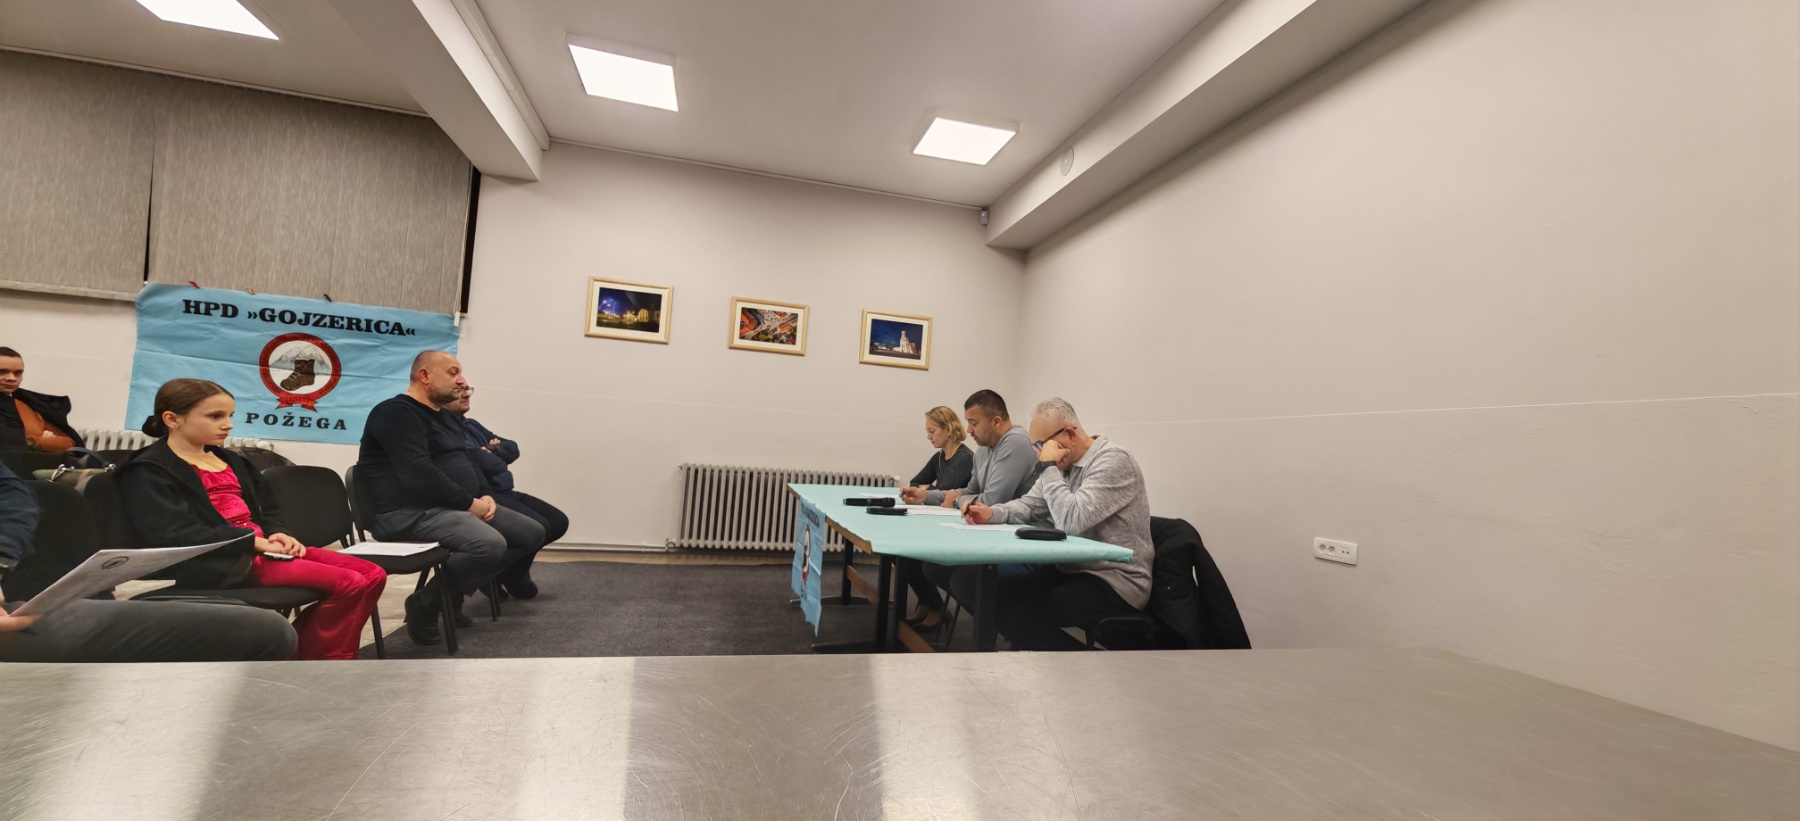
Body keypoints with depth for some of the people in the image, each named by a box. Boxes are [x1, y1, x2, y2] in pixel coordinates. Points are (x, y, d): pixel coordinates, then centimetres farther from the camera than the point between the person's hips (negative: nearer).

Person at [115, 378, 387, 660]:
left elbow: (267, 511, 24)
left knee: (372, 575, -7)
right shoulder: (149, 470, -2)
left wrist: (278, 534, 1)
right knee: (348, 583, -24)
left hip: (262, 547, 8)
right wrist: (252, 541, -19)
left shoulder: (229, 460, 23)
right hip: (220, 561, -8)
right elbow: (172, 534, -16)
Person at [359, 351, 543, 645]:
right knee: (490, 545, -33)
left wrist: (485, 496, 3)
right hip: (413, 514, -10)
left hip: (459, 507, 10)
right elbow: (418, 475, -23)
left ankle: (455, 591, 7)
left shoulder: (446, 418, 19)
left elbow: (466, 462, 23)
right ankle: (424, 603, -7)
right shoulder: (395, 413, -11)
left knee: (532, 533, 3)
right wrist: (470, 503, -18)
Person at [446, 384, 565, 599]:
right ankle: (511, 577, 5)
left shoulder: (471, 425, 19)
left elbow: (513, 448, 15)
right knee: (538, 527, -24)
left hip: (504, 492, 10)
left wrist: (492, 452, -6)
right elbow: (485, 463, -22)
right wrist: (499, 459, 0)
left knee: (558, 522, 5)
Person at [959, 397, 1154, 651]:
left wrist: (1049, 467, -20)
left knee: (1018, 613, -25)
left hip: (1115, 582, -8)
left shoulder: (1113, 460, -17)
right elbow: (1028, 505, 14)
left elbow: (1071, 521, -28)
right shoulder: (1064, 465, 10)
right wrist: (992, 513, -6)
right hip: (1072, 570, 8)